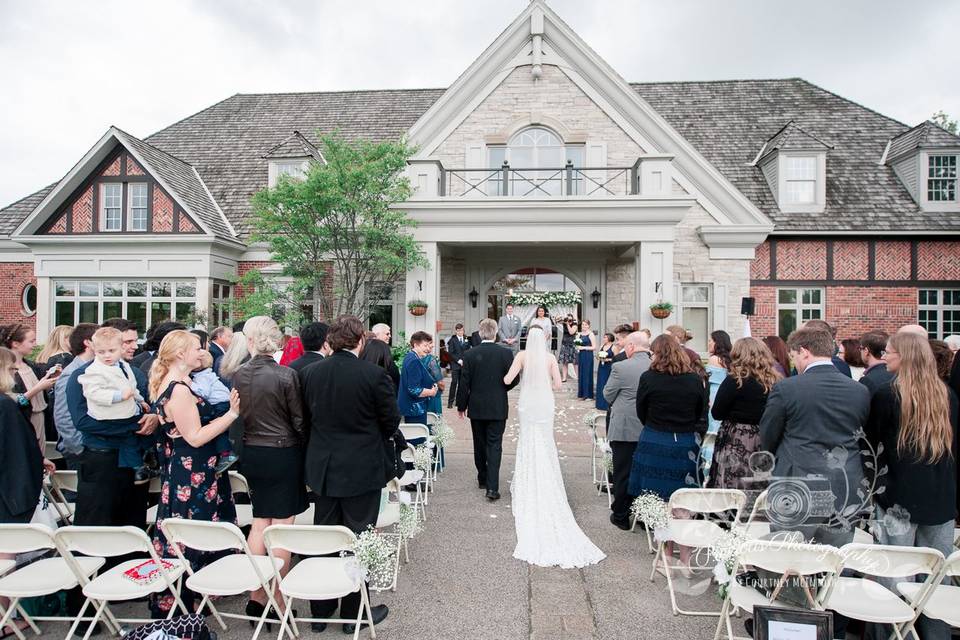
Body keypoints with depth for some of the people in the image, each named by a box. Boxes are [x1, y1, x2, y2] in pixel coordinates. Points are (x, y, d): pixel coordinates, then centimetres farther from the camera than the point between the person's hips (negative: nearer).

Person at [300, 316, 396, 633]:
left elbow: (307, 416, 6)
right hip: (362, 469, -4)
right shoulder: (374, 374, -17)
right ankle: (354, 612, 22)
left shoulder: (311, 372, -4)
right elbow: (391, 421, -8)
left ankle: (320, 610, 29)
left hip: (322, 467, 5)